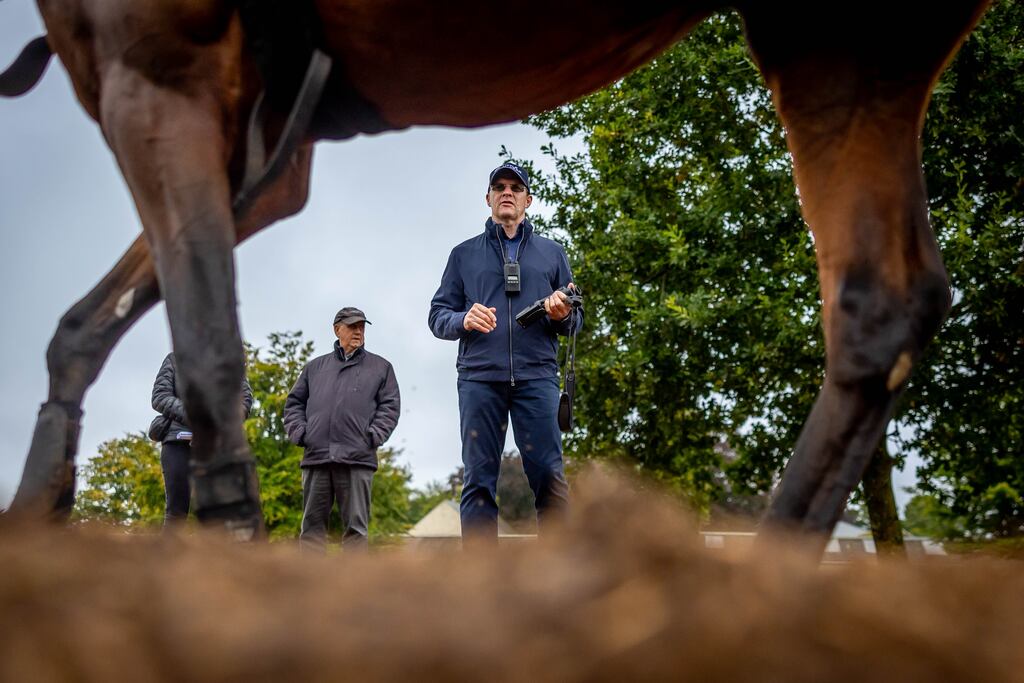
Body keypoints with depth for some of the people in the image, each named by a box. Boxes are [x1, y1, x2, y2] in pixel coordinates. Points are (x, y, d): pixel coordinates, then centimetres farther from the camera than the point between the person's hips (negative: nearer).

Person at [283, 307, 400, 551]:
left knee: (356, 525, -3)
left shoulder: (380, 367, 16)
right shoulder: (315, 366, 21)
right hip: (316, 456, 2)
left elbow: (390, 406, 8)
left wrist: (372, 437, -6)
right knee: (312, 524, 1)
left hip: (357, 458, -2)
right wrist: (299, 433, 3)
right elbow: (294, 402, 19)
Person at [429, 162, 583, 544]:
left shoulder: (552, 253, 20)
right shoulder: (464, 254, 19)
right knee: (479, 480, -4)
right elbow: (437, 316, 13)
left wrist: (562, 316, -7)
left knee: (549, 475, -8)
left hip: (536, 376, 0)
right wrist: (463, 320, -9)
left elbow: (576, 321, 17)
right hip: (479, 377, 0)